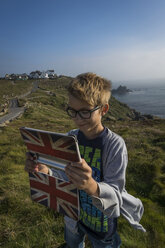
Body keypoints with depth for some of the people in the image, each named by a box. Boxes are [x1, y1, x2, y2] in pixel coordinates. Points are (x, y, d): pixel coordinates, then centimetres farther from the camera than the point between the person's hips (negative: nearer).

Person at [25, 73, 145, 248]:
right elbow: (64, 178, -7)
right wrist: (45, 172, -29)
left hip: (102, 221, -4)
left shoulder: (115, 144, -28)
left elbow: (115, 194, -29)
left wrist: (92, 186, -50)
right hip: (73, 213, 5)